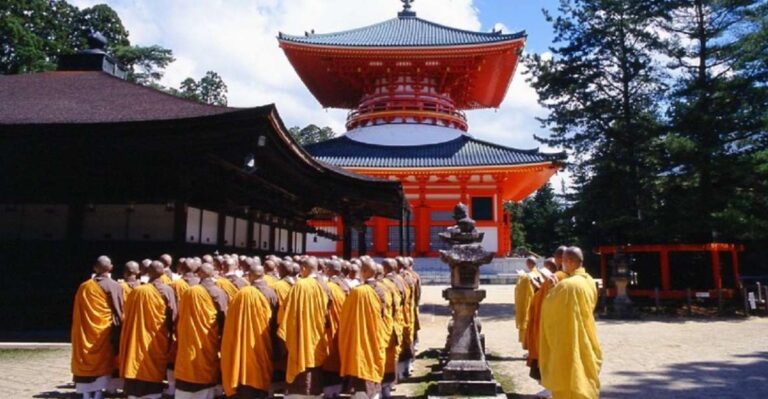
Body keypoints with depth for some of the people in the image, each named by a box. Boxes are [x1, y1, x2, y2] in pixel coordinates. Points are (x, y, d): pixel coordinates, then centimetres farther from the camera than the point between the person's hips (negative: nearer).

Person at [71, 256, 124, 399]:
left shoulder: (83, 287, 5)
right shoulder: (114, 286, -6)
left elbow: (77, 315, 8)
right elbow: (119, 313, -7)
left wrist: (80, 336, 15)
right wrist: (117, 336, 0)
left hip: (86, 334, 3)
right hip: (105, 333, -3)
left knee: (87, 365, 9)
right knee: (102, 365, 2)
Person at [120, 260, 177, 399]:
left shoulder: (135, 292, 1)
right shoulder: (167, 291, -6)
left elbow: (128, 319, 7)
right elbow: (172, 318, -6)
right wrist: (168, 336, 7)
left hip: (136, 344, 2)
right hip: (158, 344, -2)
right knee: (153, 386, 5)